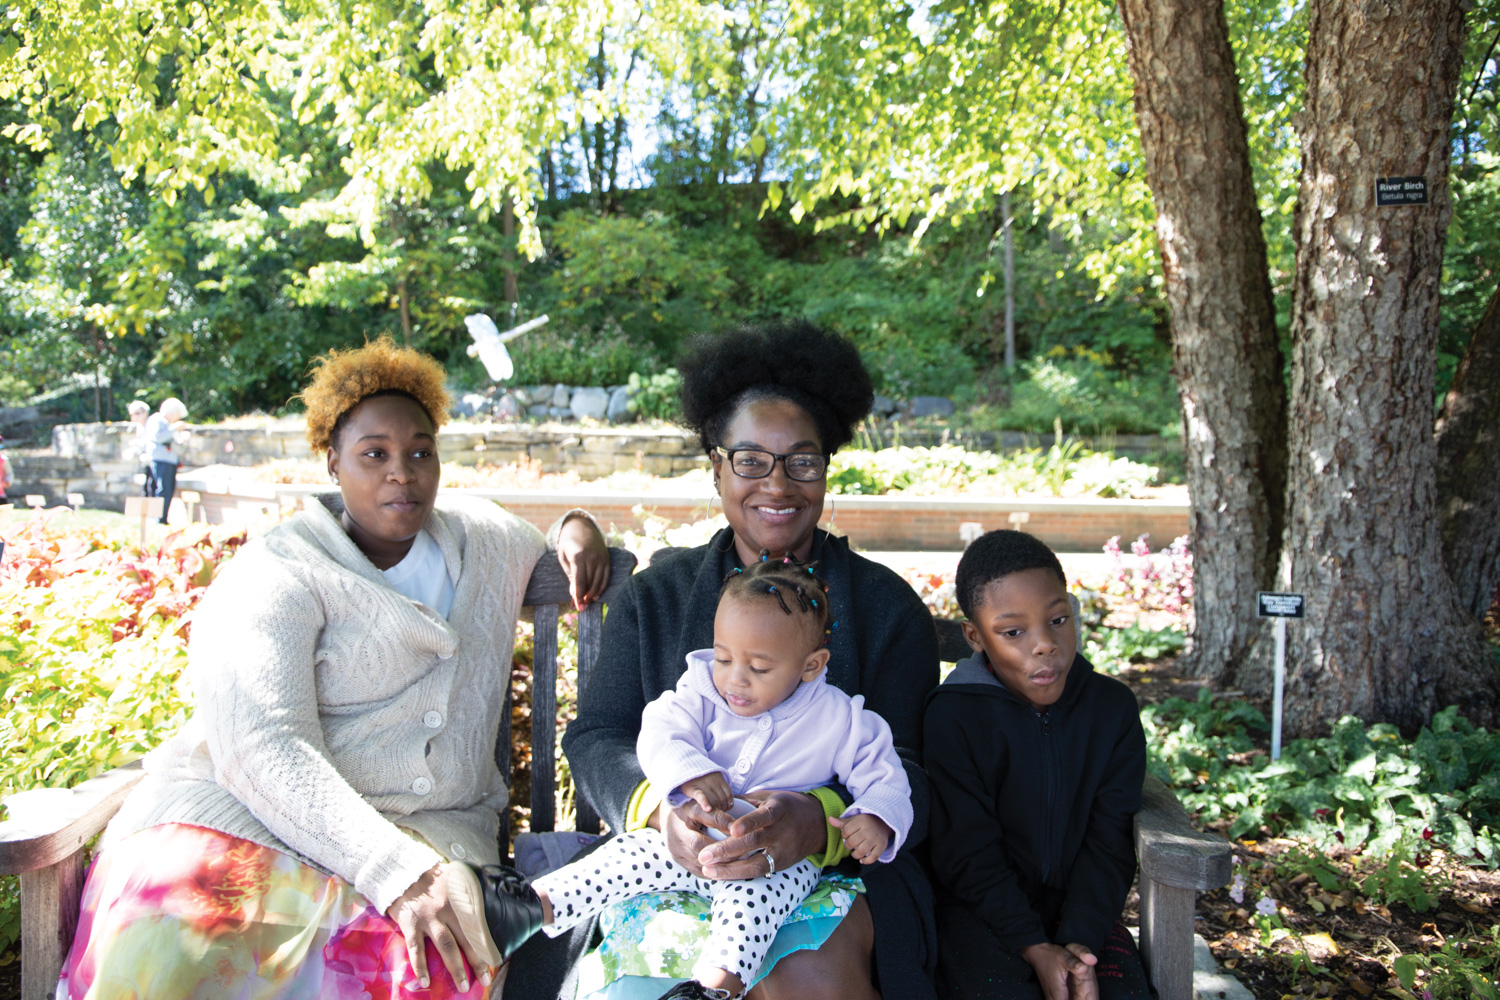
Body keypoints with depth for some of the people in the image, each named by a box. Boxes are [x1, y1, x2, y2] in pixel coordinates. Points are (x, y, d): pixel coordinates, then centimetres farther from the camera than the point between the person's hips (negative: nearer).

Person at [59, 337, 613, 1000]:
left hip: (427, 826, 3)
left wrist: (577, 527, 9)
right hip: (249, 807, -2)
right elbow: (262, 747, -17)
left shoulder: (488, 538, 14)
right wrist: (397, 871, -29)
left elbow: (567, 575, 35)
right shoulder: (275, 574, -4)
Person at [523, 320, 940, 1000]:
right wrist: (658, 806, -20)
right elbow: (596, 739, 4)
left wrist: (816, 822, -26)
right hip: (672, 866, 1)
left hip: (837, 868, 0)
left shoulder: (888, 606, 4)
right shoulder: (654, 595, 10)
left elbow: (908, 777, -3)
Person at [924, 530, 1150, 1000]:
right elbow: (968, 852, -11)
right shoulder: (953, 716, -12)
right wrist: (1035, 948, -19)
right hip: (982, 909, -2)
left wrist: (1078, 942, -16)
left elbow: (1108, 843, -3)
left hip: (1082, 910, 3)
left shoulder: (1113, 707, -1)